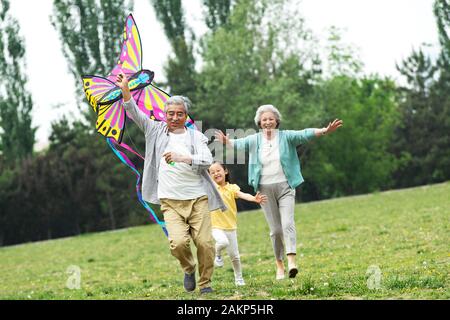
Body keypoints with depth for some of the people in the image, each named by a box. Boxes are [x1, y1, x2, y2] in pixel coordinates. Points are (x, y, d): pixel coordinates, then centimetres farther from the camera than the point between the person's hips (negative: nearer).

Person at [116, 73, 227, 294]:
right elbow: (136, 114, 1)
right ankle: (188, 269, 14)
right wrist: (125, 91, -13)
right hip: (171, 201, 0)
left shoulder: (195, 136, 6)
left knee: (205, 242, -7)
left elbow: (207, 160, -8)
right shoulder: (157, 131, 11)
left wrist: (182, 158, -22)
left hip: (197, 198, 0)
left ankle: (205, 282, 14)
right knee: (178, 242, -18)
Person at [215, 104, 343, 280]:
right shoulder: (255, 140, 3)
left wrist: (324, 131, -32)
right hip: (265, 188, 2)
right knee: (275, 229, 5)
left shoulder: (285, 137, -2)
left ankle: (292, 261, -26)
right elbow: (240, 143, -11)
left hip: (285, 186, -1)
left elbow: (304, 134, -15)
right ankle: (279, 265, 16)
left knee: (288, 223, -17)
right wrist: (227, 142, -34)